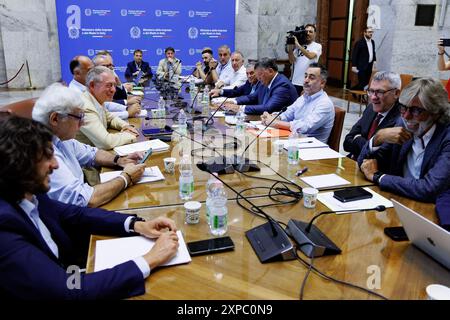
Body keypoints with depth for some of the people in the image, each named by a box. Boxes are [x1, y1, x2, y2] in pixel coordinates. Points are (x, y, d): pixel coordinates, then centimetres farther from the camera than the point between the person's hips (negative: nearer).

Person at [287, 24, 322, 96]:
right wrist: (290, 48, -7)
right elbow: (292, 61, 4)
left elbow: (310, 56, -20)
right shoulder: (298, 46, 10)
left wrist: (298, 45, -22)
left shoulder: (317, 46, 0)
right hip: (296, 81, 4)